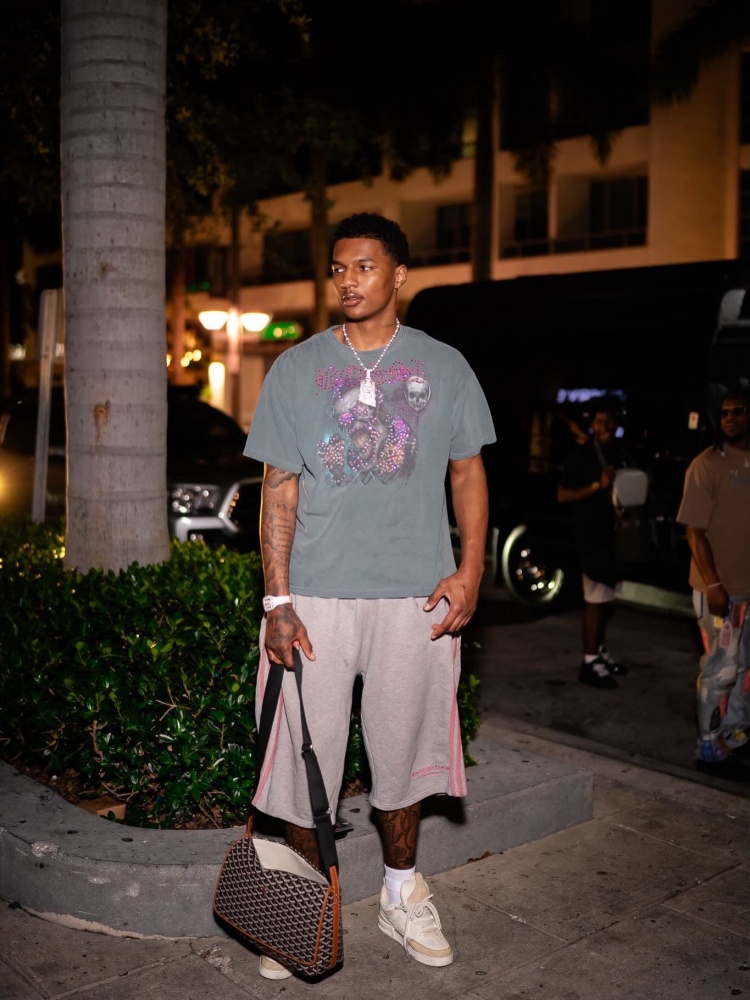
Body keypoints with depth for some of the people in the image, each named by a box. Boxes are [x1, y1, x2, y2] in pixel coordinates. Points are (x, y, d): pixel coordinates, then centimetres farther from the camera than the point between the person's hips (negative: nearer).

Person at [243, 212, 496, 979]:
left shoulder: (443, 366, 6)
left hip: (417, 597, 1)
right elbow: (279, 489, 2)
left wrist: (470, 568, -5)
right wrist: (277, 599, -6)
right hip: (316, 597, 0)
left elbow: (468, 472, 9)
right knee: (307, 754, 4)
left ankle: (402, 896, 34)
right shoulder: (296, 368, 4)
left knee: (402, 751, 12)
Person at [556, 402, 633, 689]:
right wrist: (598, 485, -20)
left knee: (607, 597, 14)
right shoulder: (581, 455, -7)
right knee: (595, 599, -9)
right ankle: (589, 663, -5)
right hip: (591, 533, -7)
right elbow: (563, 495, -11)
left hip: (614, 533, 7)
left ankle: (600, 652, 26)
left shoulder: (620, 455, 14)